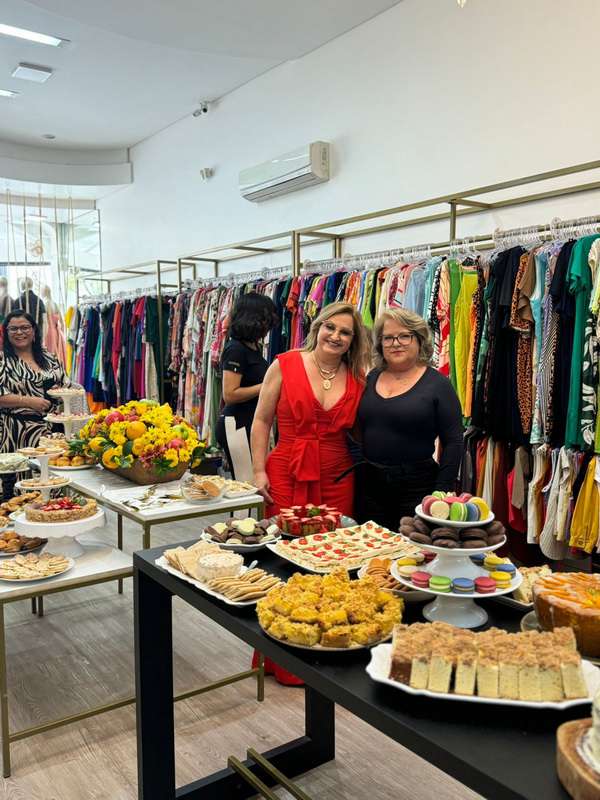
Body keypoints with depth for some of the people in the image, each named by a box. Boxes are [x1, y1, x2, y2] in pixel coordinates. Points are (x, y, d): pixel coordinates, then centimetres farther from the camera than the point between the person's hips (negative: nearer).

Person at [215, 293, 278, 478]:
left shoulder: (254, 347, 12)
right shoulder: (236, 349, -15)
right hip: (237, 425, -9)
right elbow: (230, 395, -20)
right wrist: (266, 386, -17)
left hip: (251, 423, 9)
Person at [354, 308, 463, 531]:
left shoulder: (437, 384, -6)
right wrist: (359, 471, 7)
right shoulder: (371, 378, 8)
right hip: (369, 484, 4)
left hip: (417, 486, -4)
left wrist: (441, 493, -11)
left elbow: (453, 442, -7)